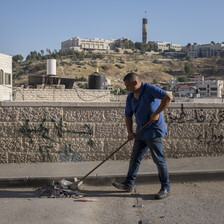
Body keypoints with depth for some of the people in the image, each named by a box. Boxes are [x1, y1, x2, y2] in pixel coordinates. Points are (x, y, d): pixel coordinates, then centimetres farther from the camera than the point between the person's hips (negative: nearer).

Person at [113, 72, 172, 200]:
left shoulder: (150, 89, -13)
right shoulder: (130, 97, 9)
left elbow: (168, 98, -22)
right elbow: (128, 116, 14)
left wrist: (156, 113, -22)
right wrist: (130, 132, 2)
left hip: (154, 130, -8)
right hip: (141, 132, 8)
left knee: (159, 159, -3)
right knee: (135, 158, 12)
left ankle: (166, 188, 7)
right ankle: (129, 184, 23)